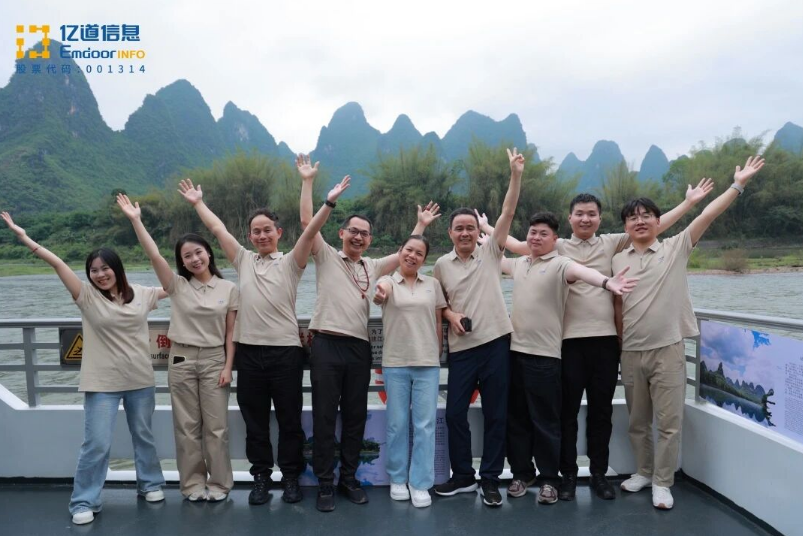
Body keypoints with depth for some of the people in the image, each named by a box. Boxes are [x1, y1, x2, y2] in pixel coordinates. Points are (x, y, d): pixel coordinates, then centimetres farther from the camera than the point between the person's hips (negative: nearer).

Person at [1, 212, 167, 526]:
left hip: (141, 380, 2)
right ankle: (84, 502, 15)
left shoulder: (141, 294, 1)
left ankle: (150, 484, 35)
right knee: (96, 443, -3)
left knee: (143, 436, 17)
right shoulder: (87, 296, -5)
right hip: (102, 383, -2)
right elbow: (57, 263, -12)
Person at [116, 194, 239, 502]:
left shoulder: (228, 288, 0)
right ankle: (192, 483, 21)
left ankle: (219, 483, 17)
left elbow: (231, 333, 0)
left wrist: (228, 367, -6)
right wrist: (136, 220, -17)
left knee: (216, 426, 4)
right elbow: (154, 255, -12)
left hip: (214, 360, -1)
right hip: (181, 360, 1)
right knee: (187, 426, 8)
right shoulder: (177, 285, 1)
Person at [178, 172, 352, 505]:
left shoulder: (290, 263, 1)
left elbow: (310, 231, -11)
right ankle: (261, 476, 25)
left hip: (285, 350, -3)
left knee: (289, 419, 7)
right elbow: (217, 229, 16)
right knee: (254, 419, 12)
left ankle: (291, 477, 21)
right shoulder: (243, 260, 11)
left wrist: (329, 203, -21)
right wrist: (197, 202, 19)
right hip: (249, 350, 3)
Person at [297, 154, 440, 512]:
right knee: (324, 417, 2)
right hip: (327, 345, -4)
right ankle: (325, 484, 12)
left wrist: (421, 225, 21)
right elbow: (307, 222, -1)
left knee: (355, 417, 10)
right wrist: (308, 181, -3)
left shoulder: (373, 267, 19)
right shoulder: (326, 257, 7)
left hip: (359, 348, 4)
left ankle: (348, 479, 23)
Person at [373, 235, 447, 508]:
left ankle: (420, 483, 14)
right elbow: (381, 293, -26)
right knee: (397, 423, 8)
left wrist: (438, 356, 9)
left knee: (425, 424, 3)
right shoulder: (388, 281, 0)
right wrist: (380, 294, -49)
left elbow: (438, 323, 11)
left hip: (427, 363, 1)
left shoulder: (433, 284, 7)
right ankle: (398, 478, 24)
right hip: (395, 363, -1)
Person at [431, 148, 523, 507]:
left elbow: (508, 213, -7)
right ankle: (462, 476, 26)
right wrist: (450, 315, -6)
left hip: (496, 343, -1)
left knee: (495, 416, 6)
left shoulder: (491, 252, 1)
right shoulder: (441, 265, 6)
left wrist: (516, 175, -15)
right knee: (455, 414, 6)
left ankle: (490, 480, 21)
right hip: (461, 349, 2)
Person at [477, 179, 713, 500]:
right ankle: (568, 474, 18)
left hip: (605, 338, 2)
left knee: (601, 410, 11)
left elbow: (653, 227, 9)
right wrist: (485, 227, 2)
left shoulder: (611, 243, 9)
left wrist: (689, 203, 7)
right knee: (568, 411, 6)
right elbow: (519, 246, 4)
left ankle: (599, 474, 25)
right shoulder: (558, 247, 6)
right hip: (569, 339, -2)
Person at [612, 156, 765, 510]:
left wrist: (738, 184, -12)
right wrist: (619, 344, 7)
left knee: (668, 421, 2)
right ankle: (644, 472, 32)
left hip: (667, 349, -3)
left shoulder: (676, 248, 0)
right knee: (637, 421, 15)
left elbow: (707, 216, -7)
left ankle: (662, 483, 16)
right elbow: (617, 307, 8)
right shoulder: (618, 261, 6)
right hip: (631, 352, 3)